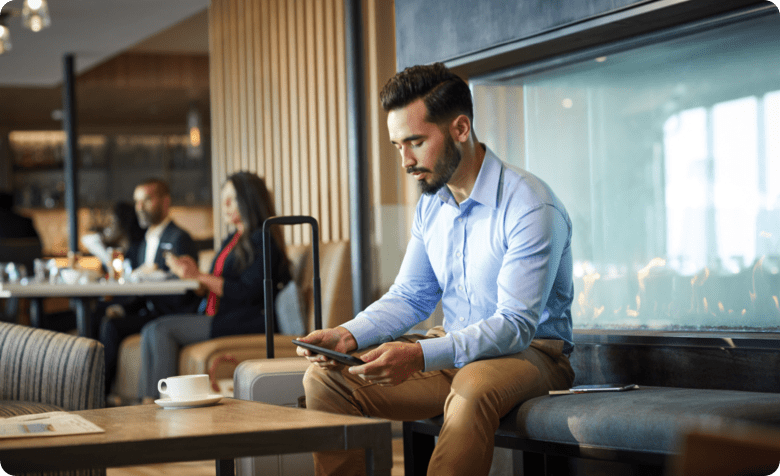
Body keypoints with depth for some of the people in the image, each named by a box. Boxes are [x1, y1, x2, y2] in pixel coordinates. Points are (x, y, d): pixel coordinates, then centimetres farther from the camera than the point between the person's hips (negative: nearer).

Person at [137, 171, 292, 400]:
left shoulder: (263, 240, -7)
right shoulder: (232, 240, 22)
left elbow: (246, 293, -16)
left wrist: (199, 276, -16)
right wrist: (193, 273, 0)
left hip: (246, 322, -9)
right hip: (217, 317, 9)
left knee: (161, 330, -21)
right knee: (151, 331, -12)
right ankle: (145, 400, -21)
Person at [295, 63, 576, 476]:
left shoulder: (531, 207, -18)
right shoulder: (430, 206, 8)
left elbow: (515, 325, -24)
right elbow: (409, 298, 13)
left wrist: (420, 356, -37)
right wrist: (349, 335, -8)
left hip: (529, 353, -7)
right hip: (452, 351, 7)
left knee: (473, 386, -41)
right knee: (325, 378, -8)